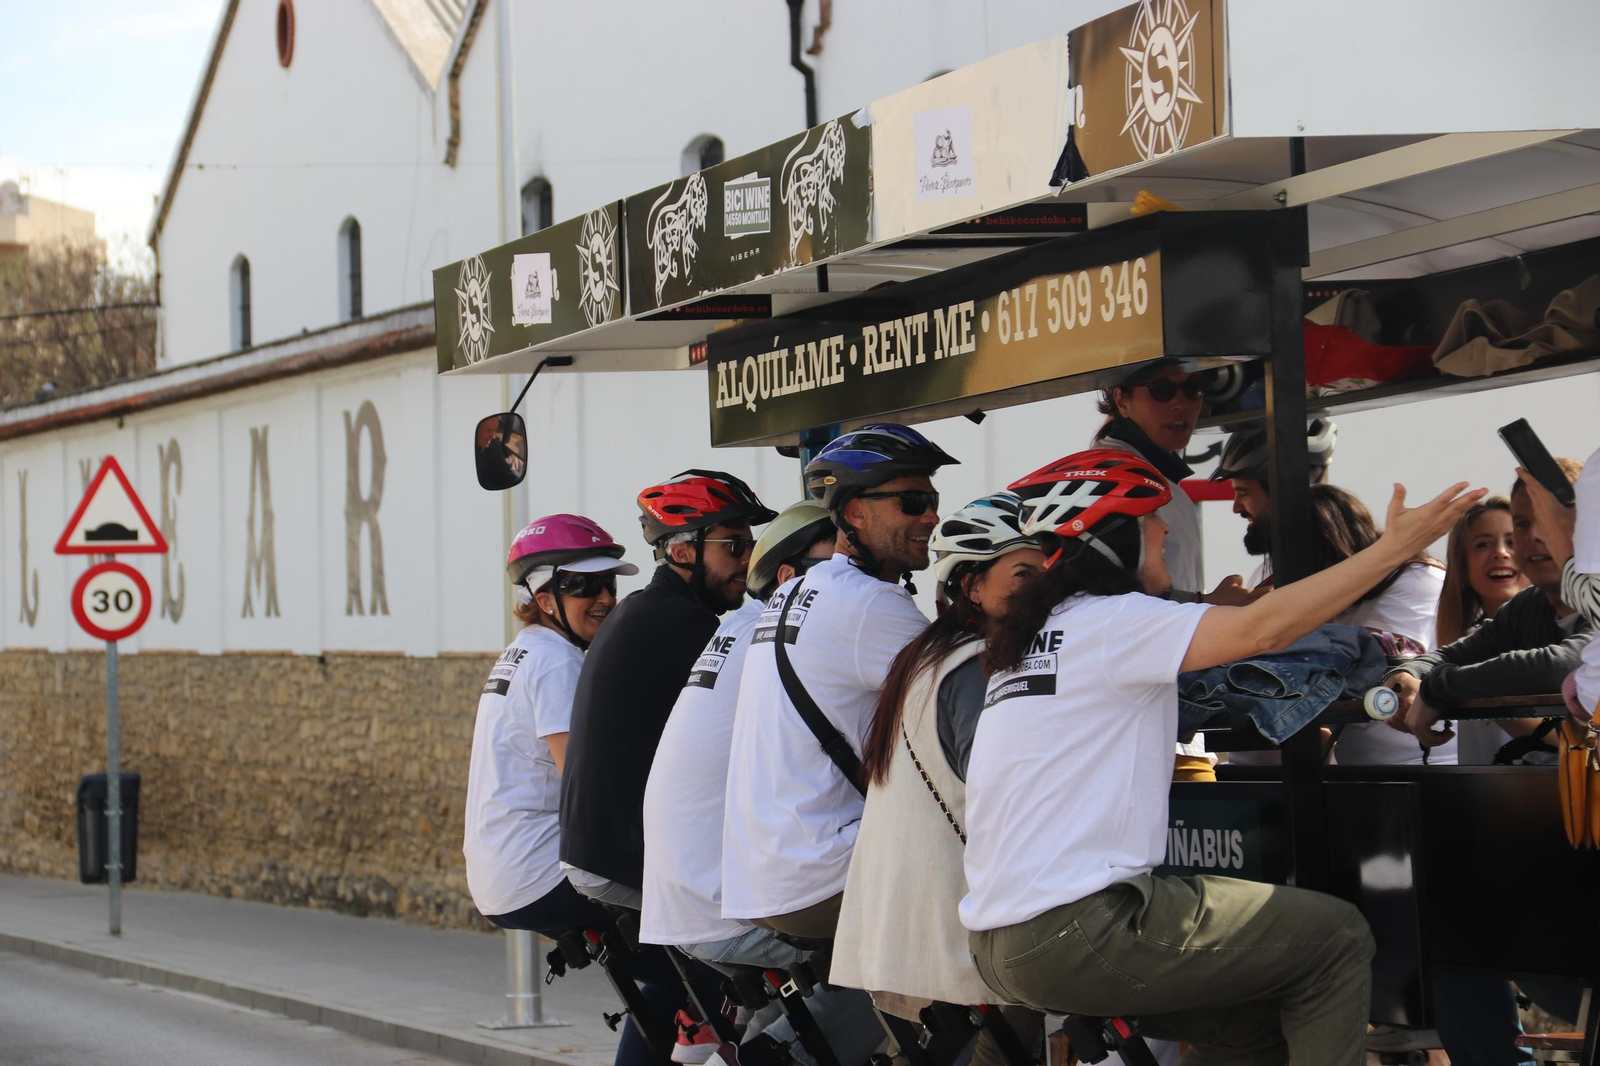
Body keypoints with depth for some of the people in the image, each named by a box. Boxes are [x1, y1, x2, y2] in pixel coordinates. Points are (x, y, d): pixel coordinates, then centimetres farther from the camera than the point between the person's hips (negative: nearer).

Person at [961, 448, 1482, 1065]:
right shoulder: (1109, 620, -8)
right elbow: (1261, 630, -16)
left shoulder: (1036, 633, 18)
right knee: (1339, 940, -2)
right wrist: (1393, 549, -12)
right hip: (1070, 934, -9)